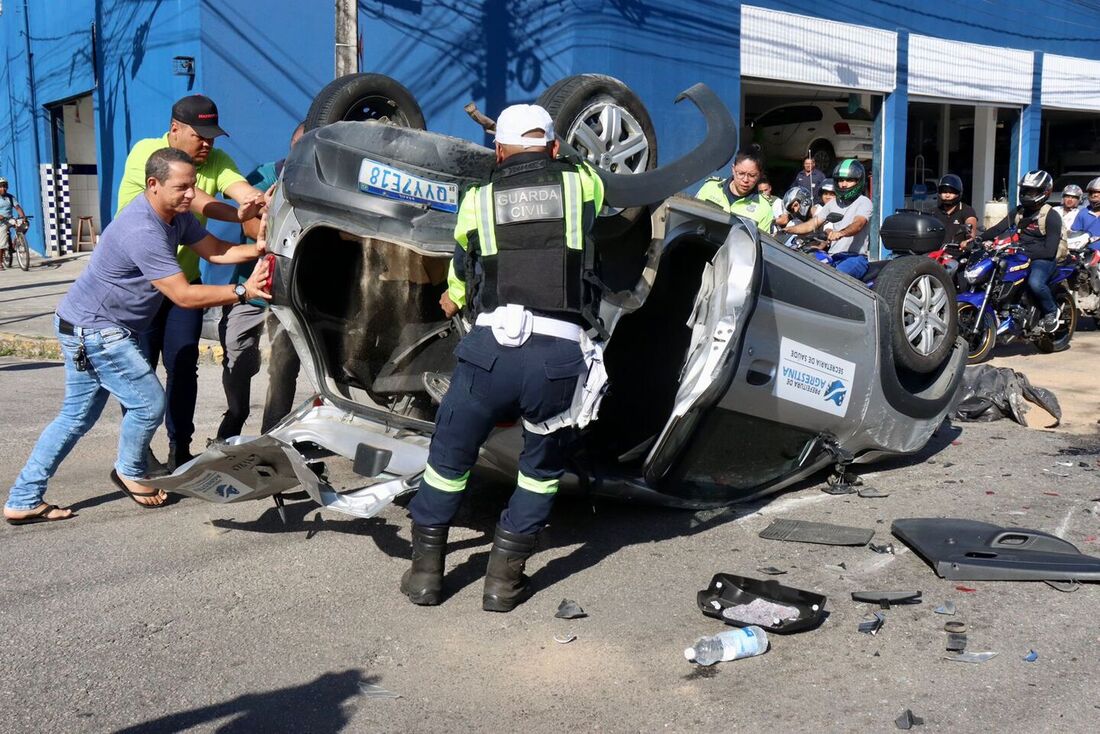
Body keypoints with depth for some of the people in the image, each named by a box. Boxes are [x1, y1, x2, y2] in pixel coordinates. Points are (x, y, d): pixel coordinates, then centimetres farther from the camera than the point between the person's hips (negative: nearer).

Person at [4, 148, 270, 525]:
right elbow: (184, 295, -29)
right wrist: (243, 291, -29)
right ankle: (129, 473, 22)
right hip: (94, 331, -10)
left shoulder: (176, 215, 1)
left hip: (87, 328, 10)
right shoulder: (142, 230, -29)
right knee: (150, 403, -4)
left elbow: (215, 250, 3)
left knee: (77, 416, 14)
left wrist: (257, 249, -14)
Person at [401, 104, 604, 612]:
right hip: (561, 353, 0)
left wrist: (453, 302, 52)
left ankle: (426, 570, 28)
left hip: (491, 346, 1)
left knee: (449, 457, 19)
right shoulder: (579, 184, 12)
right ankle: (504, 577, 21)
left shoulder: (477, 199, 15)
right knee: (541, 467, 20)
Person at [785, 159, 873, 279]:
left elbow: (857, 225, -21)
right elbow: (811, 225, 17)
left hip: (855, 256, -6)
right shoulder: (833, 203, 22)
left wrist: (840, 233, -43)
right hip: (833, 257, 6)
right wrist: (784, 230, 1)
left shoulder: (863, 202, 0)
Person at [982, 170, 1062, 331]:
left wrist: (1025, 251, -27)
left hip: (1042, 258, -7)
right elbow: (998, 229, 3)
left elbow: (1049, 251, -16)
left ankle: (1051, 311, -8)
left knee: (1035, 283, -37)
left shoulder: (1051, 216, -8)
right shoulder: (1019, 212, 13)